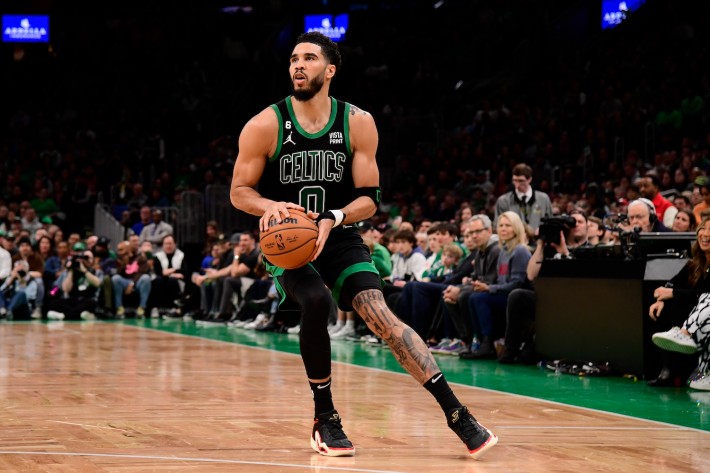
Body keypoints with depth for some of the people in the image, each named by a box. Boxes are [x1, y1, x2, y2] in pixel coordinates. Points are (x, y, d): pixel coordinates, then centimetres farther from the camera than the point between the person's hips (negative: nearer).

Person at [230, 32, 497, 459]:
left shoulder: (358, 123, -4)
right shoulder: (265, 126, -8)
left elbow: (369, 199, -2)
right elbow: (239, 191, 0)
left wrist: (332, 219, -21)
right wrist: (270, 206, -22)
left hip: (340, 237, 1)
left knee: (379, 313, -18)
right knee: (316, 301, -30)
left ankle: (457, 414, -18)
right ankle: (325, 420, -11)